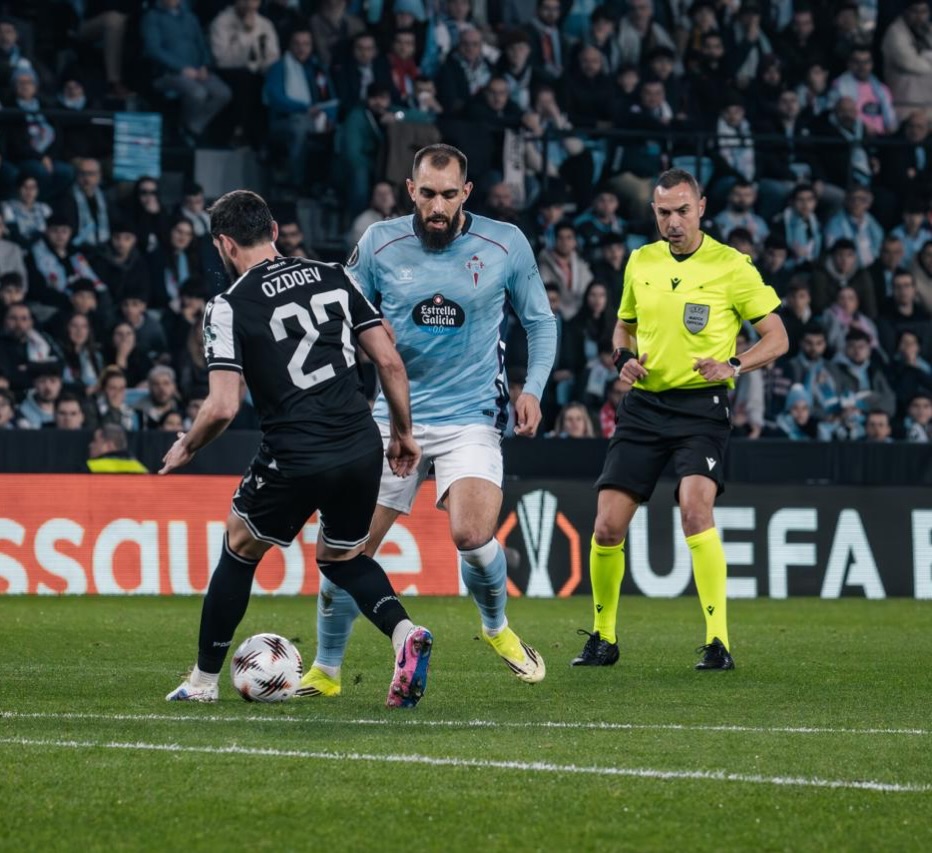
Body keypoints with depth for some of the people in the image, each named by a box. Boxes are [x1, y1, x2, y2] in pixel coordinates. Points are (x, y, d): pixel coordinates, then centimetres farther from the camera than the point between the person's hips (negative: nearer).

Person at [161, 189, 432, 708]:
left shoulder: (231, 306, -5)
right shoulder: (333, 277, 8)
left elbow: (223, 407, -11)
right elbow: (389, 360, 6)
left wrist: (186, 448, 8)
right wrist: (404, 433, 18)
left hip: (295, 458, -4)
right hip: (362, 447, 4)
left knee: (241, 548, 21)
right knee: (342, 559, 25)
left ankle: (204, 680, 29)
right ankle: (405, 632, -3)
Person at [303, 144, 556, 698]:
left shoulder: (505, 245, -4)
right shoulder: (380, 244, -3)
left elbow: (540, 320, 9)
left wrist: (533, 387, -4)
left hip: (472, 417, -2)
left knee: (472, 536, -23)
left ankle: (498, 627, 10)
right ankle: (325, 672, 18)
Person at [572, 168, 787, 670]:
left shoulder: (730, 266, -4)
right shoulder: (640, 262, 11)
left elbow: (777, 337, -1)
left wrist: (734, 365, -19)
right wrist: (623, 357, 4)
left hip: (700, 406, -5)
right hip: (644, 403, 5)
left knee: (695, 510, -25)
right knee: (608, 525, -2)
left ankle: (718, 642, -20)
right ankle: (603, 637, 18)